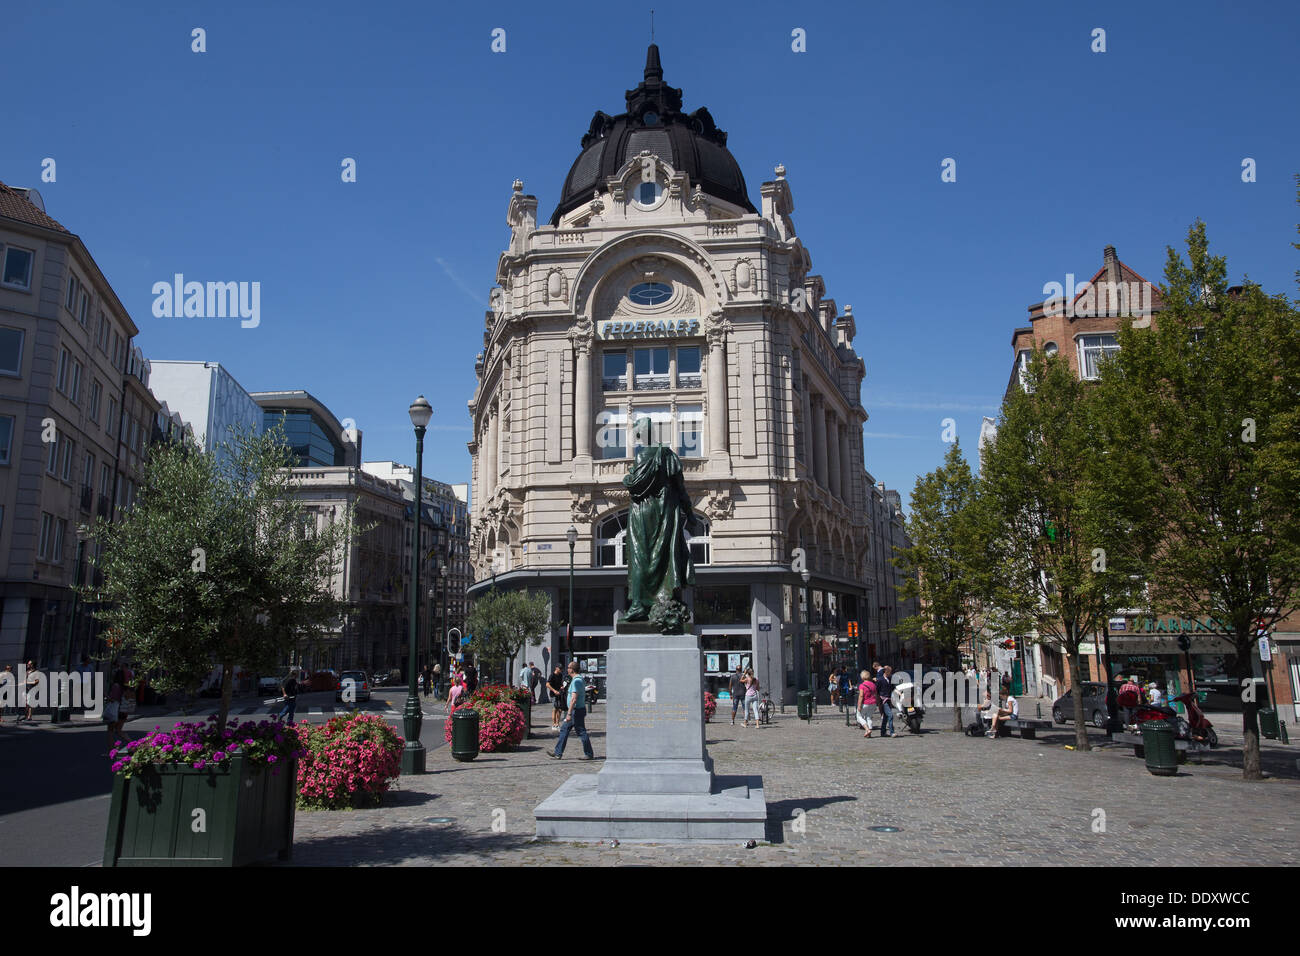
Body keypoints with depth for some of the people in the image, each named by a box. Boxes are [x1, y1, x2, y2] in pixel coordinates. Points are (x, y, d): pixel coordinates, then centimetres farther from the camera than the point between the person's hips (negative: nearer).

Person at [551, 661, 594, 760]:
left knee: (581, 732, -2)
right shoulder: (580, 679, 12)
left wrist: (569, 714, -24)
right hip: (576, 711, 10)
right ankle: (558, 753, 14)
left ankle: (589, 754, 7)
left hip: (577, 711, -10)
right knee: (564, 730, 11)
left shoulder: (576, 681, -20)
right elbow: (583, 696, 20)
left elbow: (574, 699, -25)